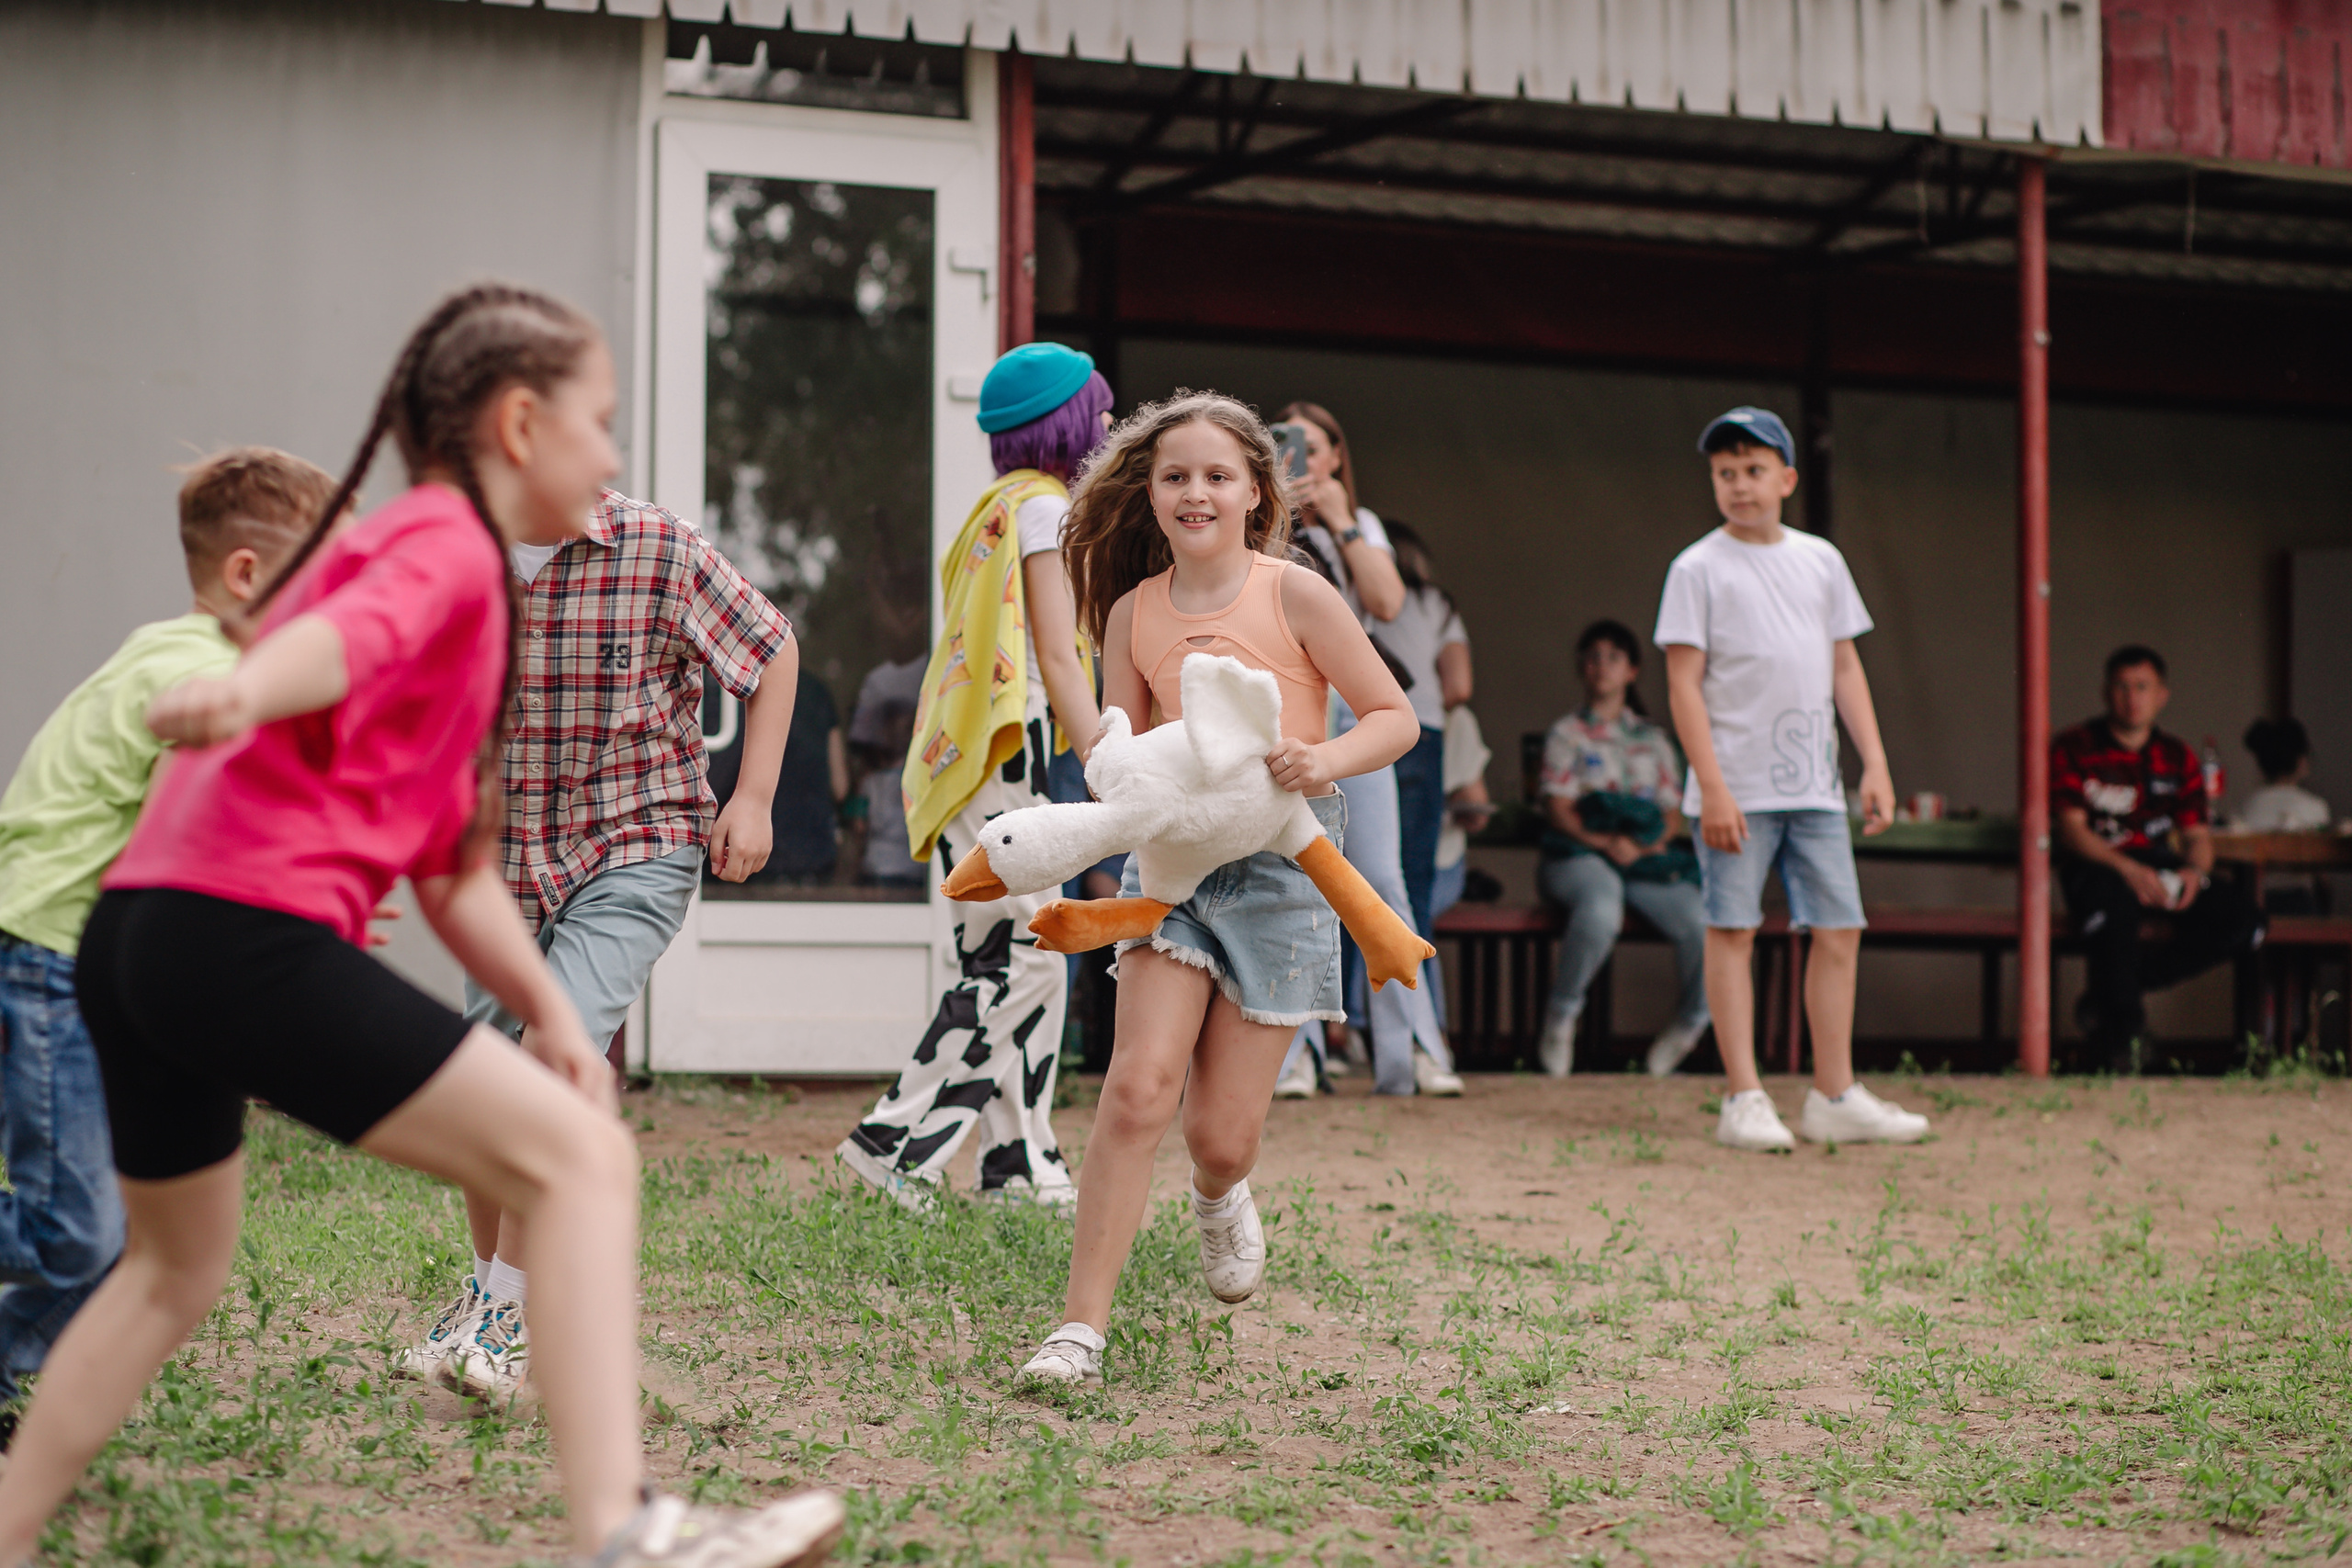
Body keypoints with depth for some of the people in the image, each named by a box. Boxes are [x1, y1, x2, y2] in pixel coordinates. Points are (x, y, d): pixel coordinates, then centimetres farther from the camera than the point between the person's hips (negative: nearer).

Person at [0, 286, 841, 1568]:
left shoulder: (408, 542, 31)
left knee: (177, 1264, 28)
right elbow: (349, 636, -24)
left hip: (133, 933, 10)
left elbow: (450, 864, 29)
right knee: (581, 1158, -10)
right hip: (253, 933, -10)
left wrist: (546, 1011, 20)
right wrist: (243, 692, -44)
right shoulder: (446, 544, 1)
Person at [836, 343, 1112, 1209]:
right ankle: (894, 1140, -10)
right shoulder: (1044, 506, -7)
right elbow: (1058, 658, -13)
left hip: (976, 757, 10)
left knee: (1023, 959, 8)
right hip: (1002, 756, -10)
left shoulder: (1003, 507, 21)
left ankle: (1021, 1166, 7)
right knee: (1021, 960, -11)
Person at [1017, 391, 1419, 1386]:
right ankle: (1081, 1325, -14)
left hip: (1280, 863, -2)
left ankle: (1218, 1196, 39)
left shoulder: (1294, 596, -5)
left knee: (1222, 1134, -1)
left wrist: (1327, 760, -22)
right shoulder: (1134, 611, 5)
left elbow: (1395, 717, -2)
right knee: (1139, 1081, -18)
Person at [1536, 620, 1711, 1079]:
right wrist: (1605, 843, -15)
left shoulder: (1654, 740, 23)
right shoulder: (1566, 734, 13)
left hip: (1648, 857, 3)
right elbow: (1558, 810, 2)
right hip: (1579, 853, -3)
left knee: (1703, 924, -26)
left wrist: (1648, 843, -7)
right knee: (1601, 908, -41)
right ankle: (1561, 1016, -19)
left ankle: (1690, 1020, 3)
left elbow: (1673, 814, 16)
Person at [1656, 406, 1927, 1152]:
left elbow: (1844, 666, 16)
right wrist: (1712, 788, -14)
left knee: (1840, 929, 4)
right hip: (1737, 786, -5)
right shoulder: (1697, 569, -2)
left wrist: (1875, 764, 7)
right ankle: (1745, 1099, 0)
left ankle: (1834, 1098, 11)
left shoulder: (1820, 560, 12)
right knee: (1732, 930, -3)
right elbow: (1684, 682, -7)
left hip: (1815, 785, 5)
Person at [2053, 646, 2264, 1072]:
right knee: (2113, 899, -42)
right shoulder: (2074, 749, 1)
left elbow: (2198, 835, 12)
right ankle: (2121, 1035, -28)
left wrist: (2195, 870, -14)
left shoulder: (2177, 758, 15)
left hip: (2158, 871, 5)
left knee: (2242, 921, -19)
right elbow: (2071, 829, -9)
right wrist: (2127, 869, -25)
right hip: (2094, 867, -5)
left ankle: (2104, 999, -16)